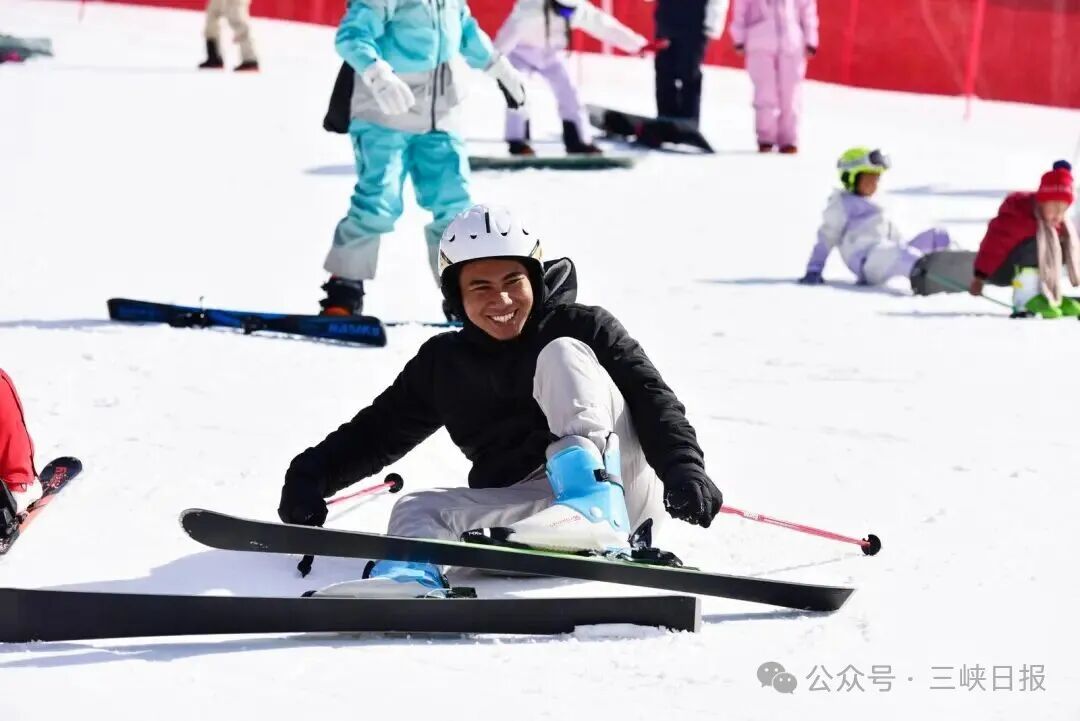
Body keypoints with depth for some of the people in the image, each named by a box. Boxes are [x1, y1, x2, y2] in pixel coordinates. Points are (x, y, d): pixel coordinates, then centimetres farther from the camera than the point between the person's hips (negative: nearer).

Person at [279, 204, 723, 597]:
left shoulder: (583, 327, 5)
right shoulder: (444, 364, 17)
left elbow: (652, 398, -4)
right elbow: (381, 429, 22)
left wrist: (684, 468, -23)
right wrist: (311, 475, 4)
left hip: (616, 485, -4)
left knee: (561, 354, -17)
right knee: (419, 508, -17)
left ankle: (597, 511, -40)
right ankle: (408, 581, -53)